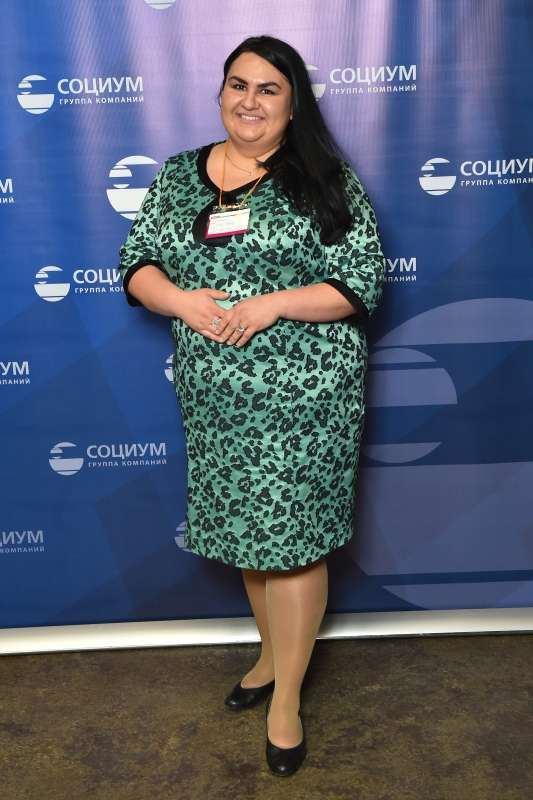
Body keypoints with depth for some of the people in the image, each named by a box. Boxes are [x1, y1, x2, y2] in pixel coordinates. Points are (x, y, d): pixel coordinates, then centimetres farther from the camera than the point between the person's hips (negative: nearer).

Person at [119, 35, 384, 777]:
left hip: (305, 395, -4)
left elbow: (361, 282, -8)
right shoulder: (178, 177, 8)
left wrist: (273, 303, -21)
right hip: (215, 395, 4)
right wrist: (182, 300, -14)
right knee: (248, 528, 18)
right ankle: (273, 655, 42)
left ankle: (286, 698, 23)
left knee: (294, 536, 3)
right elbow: (138, 264, 7)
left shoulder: (326, 181, -4)